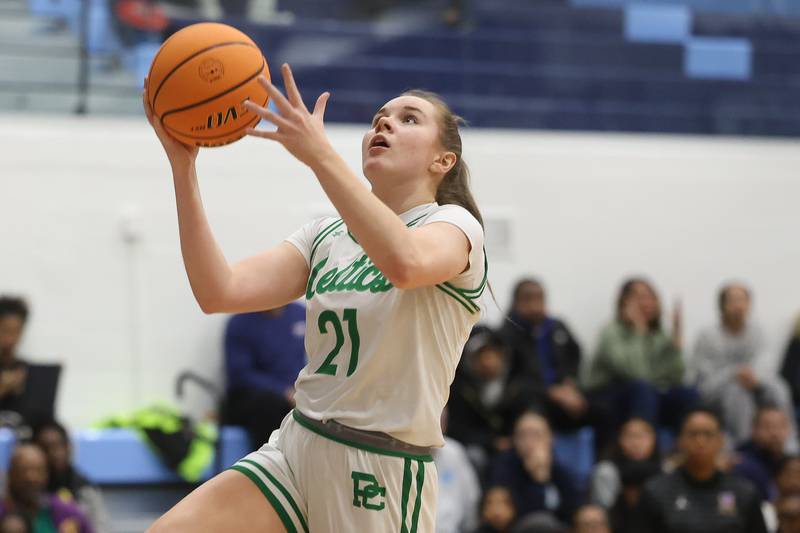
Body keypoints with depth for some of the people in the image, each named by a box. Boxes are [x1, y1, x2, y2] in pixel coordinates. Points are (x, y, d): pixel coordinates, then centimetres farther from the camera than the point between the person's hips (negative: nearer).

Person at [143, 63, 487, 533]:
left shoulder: (455, 225, -5)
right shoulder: (326, 235, 13)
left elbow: (405, 263, -31)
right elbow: (220, 292, -2)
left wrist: (318, 153, -34)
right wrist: (182, 166, -9)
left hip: (384, 474, -5)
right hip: (294, 449, 5)